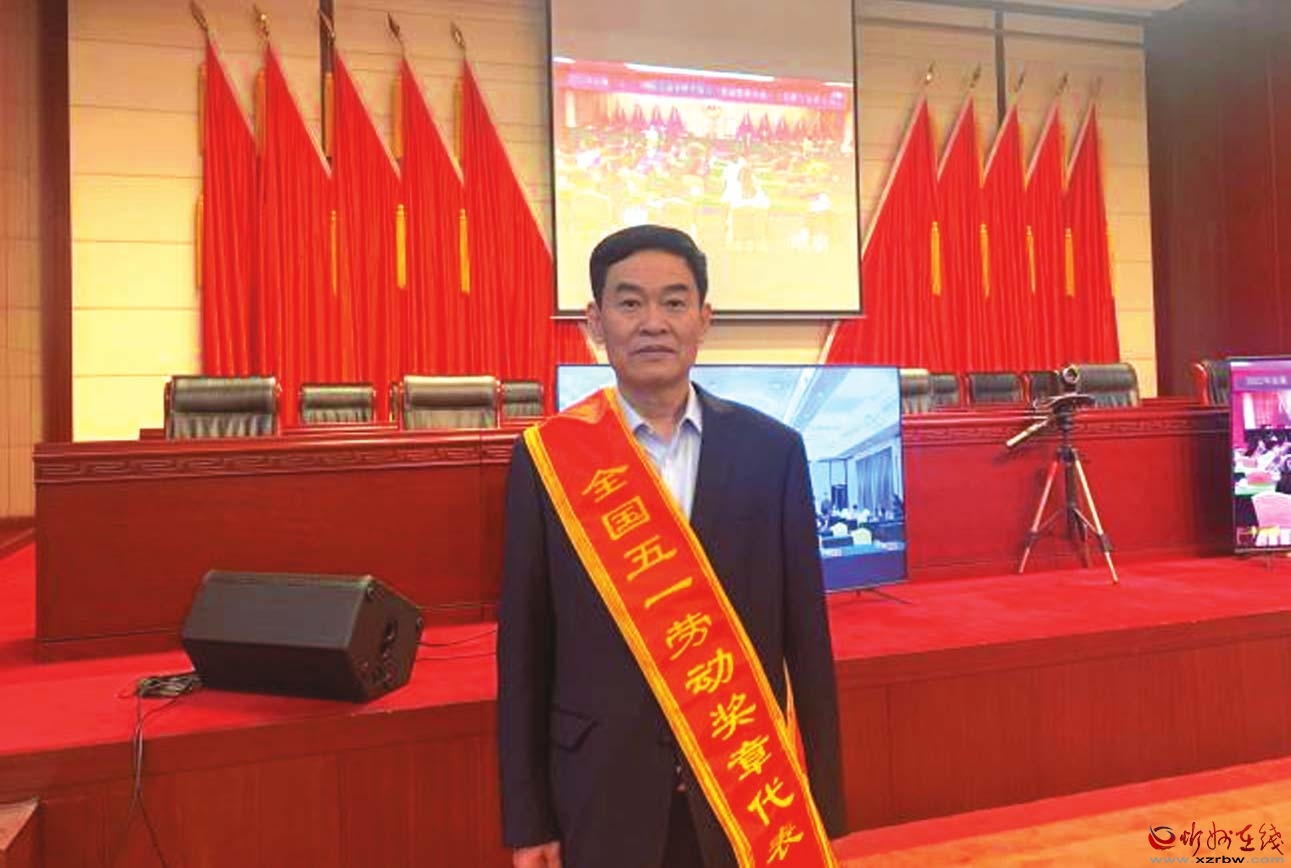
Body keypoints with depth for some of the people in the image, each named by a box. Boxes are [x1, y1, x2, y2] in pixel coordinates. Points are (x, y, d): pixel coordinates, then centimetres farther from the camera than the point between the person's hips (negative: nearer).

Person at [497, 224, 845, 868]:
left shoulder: (772, 450, -4)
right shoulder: (548, 455, -7)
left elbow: (806, 637, 0)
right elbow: (523, 647, -2)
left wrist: (822, 806, 3)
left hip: (748, 783, 1)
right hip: (605, 791, 0)